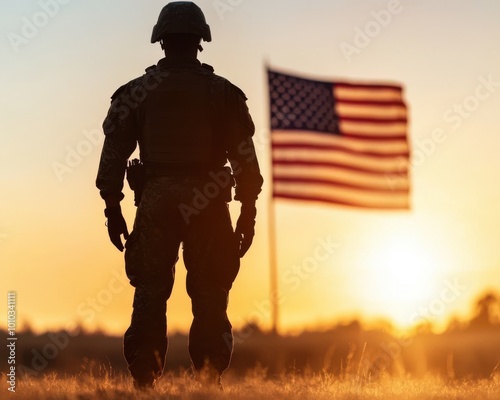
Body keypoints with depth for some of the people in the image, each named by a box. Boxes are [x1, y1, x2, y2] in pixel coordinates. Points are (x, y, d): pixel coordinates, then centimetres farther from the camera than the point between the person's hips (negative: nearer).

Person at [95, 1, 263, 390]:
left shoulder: (135, 93, 5)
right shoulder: (224, 93, 3)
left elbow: (113, 154, 4)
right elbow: (245, 158, 1)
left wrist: (113, 208, 9)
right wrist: (248, 210, 7)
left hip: (155, 205, 1)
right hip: (209, 208, 0)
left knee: (150, 296, 5)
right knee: (210, 299, 5)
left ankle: (145, 381, 2)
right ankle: (210, 379, 2)